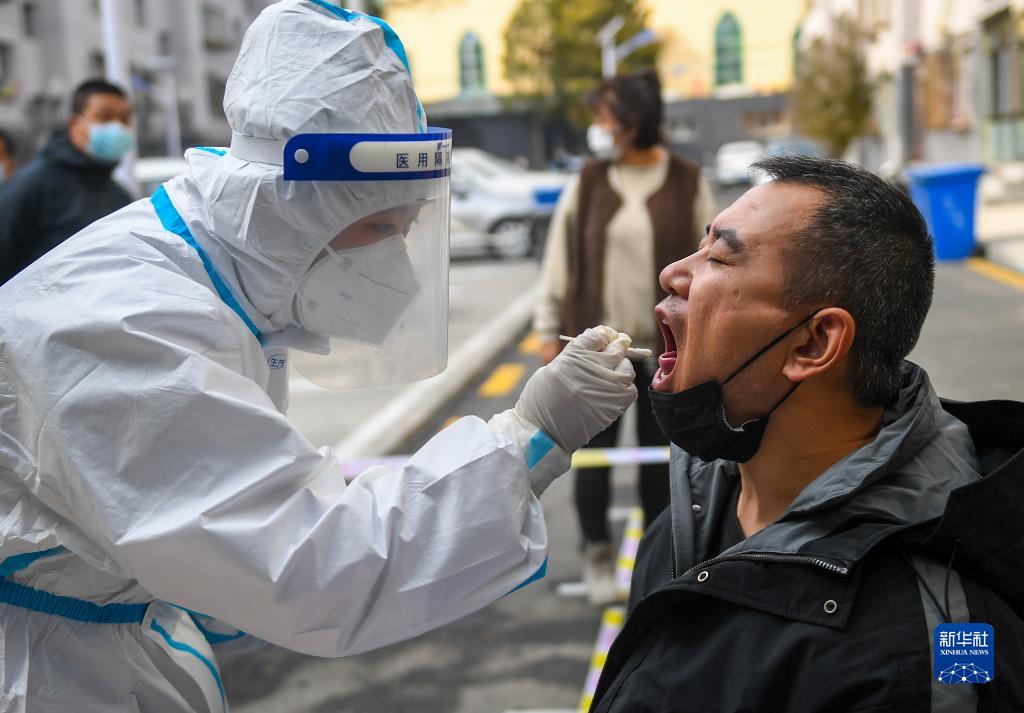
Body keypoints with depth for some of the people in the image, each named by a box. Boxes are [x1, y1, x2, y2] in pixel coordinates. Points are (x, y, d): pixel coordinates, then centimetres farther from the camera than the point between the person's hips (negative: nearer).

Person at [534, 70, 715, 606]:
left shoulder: (687, 185, -2)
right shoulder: (586, 186, 0)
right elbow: (558, 262, 3)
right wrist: (548, 331, 1)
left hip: (666, 345, 0)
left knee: (660, 452, 10)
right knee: (594, 451, 4)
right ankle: (597, 553, 19)